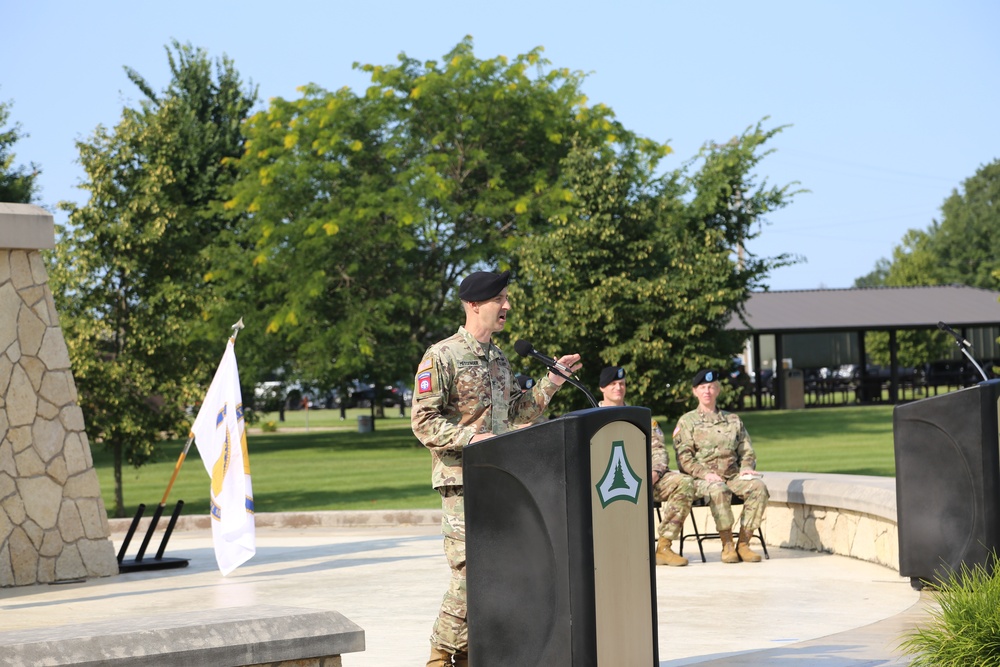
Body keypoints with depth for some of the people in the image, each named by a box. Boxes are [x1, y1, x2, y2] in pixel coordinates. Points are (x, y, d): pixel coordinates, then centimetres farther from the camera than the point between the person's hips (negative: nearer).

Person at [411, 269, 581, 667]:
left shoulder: (498, 359, 16)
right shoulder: (442, 357, -8)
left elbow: (516, 413, 23)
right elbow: (423, 422, -12)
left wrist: (551, 383, 14)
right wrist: (471, 438, -23)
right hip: (462, 482, -8)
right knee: (470, 573, -11)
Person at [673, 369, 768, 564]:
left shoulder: (733, 420, 22)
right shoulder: (686, 422, 10)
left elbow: (746, 451, 20)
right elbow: (684, 457, 0)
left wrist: (747, 468, -3)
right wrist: (705, 473, -16)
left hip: (733, 475, 4)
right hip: (702, 479, -4)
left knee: (758, 487, -28)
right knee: (718, 490, -39)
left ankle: (743, 544, -23)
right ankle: (727, 545, -28)